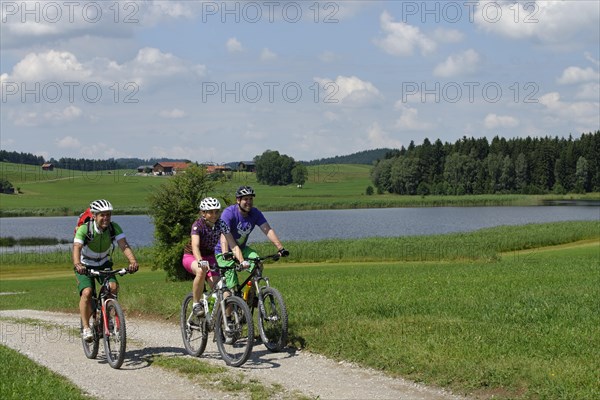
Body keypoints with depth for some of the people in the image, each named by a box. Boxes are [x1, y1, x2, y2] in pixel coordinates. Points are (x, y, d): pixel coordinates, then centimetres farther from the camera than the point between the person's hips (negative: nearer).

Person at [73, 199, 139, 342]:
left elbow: (124, 245, -31)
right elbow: (77, 248, -39)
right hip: (85, 266, -2)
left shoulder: (114, 228, -18)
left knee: (113, 287, -24)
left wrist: (133, 261, -50)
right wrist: (77, 264, -60)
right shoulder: (84, 229, -26)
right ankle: (86, 328, -14)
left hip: (104, 265, 2)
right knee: (87, 292, -26)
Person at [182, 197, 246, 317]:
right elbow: (195, 246, -40)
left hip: (209, 256, 4)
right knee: (201, 270, -38)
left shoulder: (221, 224, -14)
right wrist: (200, 261, -59)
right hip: (191, 257, -4)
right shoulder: (198, 225, -25)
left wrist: (242, 261, -37)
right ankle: (196, 303, -20)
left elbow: (233, 245, -20)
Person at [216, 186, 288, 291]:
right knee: (232, 286, -16)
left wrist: (280, 248, -30)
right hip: (223, 252, -5)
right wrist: (225, 253, -52)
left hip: (241, 248, 5)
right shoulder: (229, 213, -23)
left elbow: (268, 230, -17)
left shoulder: (255, 213, -9)